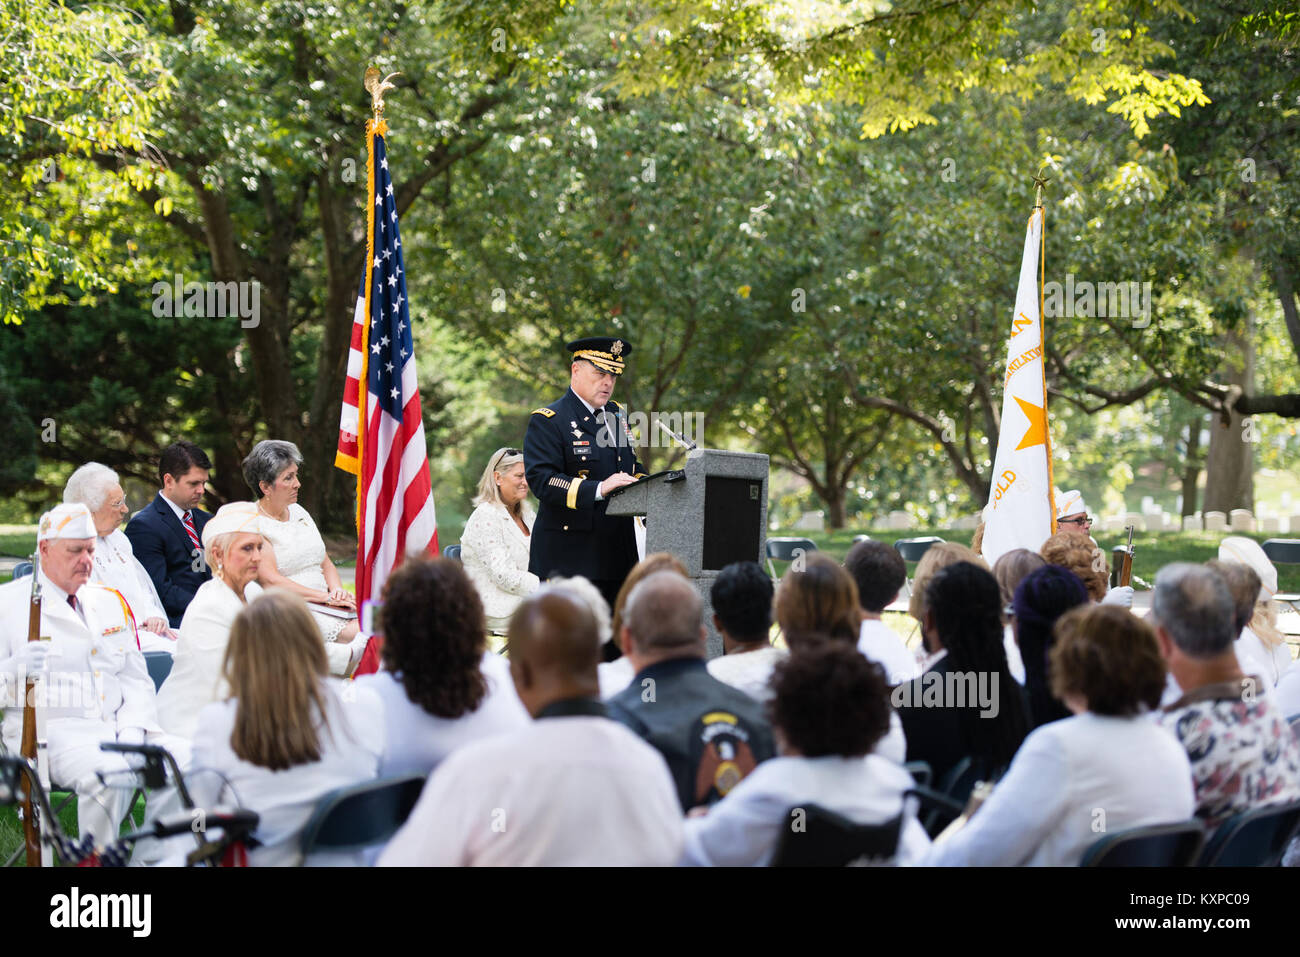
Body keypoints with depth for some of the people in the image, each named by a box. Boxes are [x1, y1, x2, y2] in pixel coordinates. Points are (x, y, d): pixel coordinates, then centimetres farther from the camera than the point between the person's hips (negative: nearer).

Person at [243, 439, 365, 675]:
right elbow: (270, 581, -14)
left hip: (324, 608, 8)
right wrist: (326, 597, -16)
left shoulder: (298, 512, 20)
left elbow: (326, 563, 23)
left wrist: (337, 590, 0)